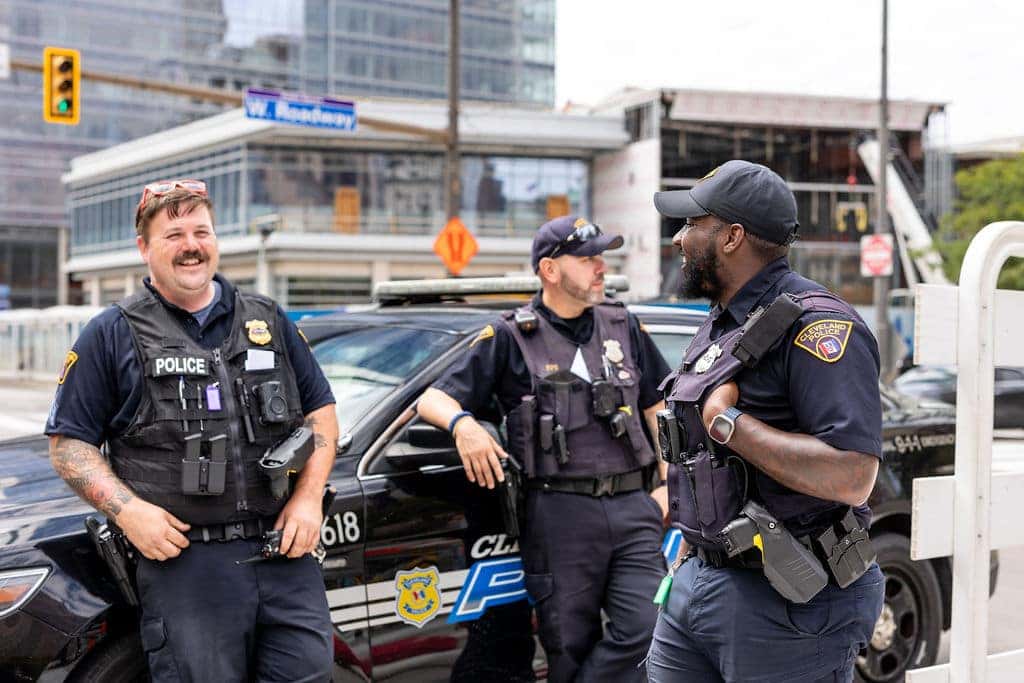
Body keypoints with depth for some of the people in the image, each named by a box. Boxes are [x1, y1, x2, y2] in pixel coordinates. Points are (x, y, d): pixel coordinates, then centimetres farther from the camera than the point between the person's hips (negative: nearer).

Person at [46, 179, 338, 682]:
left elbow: (320, 411, 17)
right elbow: (68, 442, 5)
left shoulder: (268, 321, 15)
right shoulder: (113, 334, 5)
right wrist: (127, 511, -10)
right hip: (182, 558, -3)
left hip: (285, 550, 3)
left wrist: (308, 497, 2)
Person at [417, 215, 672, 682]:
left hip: (633, 507, 3)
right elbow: (432, 400, 1)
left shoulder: (623, 326, 14)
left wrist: (666, 482, 12)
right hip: (560, 515, -3)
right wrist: (463, 423, -22)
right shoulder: (511, 337, 3)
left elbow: (658, 407, 21)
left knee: (644, 627, -9)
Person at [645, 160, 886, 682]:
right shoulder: (720, 325, 14)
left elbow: (851, 477, -27)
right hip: (696, 584, 8)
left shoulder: (816, 327, -17)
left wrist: (728, 422, -21)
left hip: (787, 606, -8)